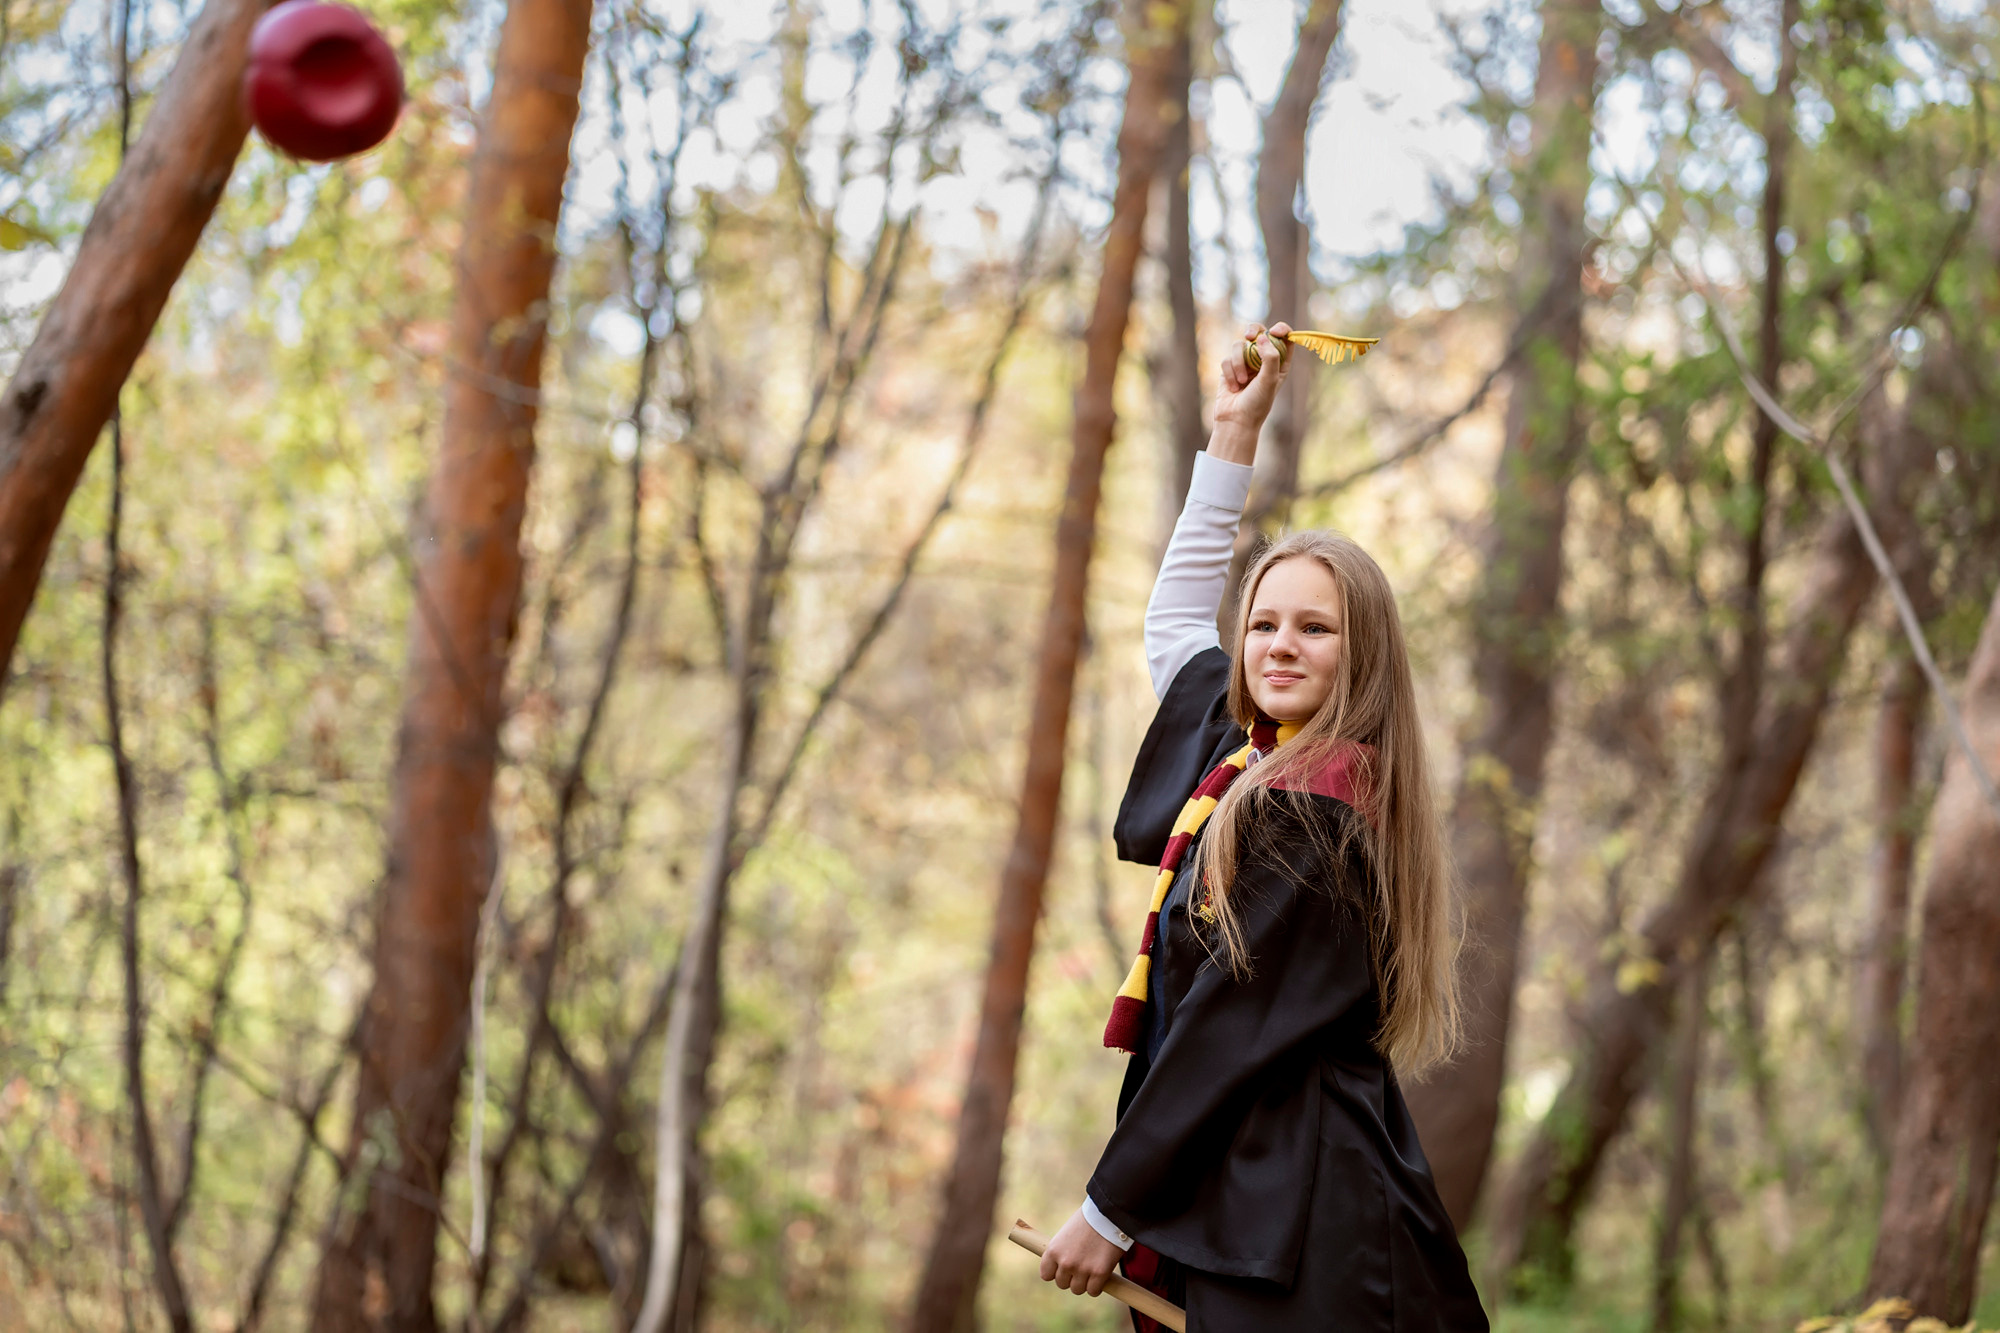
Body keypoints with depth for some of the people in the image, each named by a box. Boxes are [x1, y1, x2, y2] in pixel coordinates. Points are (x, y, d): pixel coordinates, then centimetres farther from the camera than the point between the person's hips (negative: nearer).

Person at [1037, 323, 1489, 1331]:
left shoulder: (1308, 813, -14)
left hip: (1287, 1225, -9)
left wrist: (1108, 1212, -12)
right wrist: (1235, 431, 31)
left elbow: (1232, 1031, -17)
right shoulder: (1249, 758, 12)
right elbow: (1173, 619, 30)